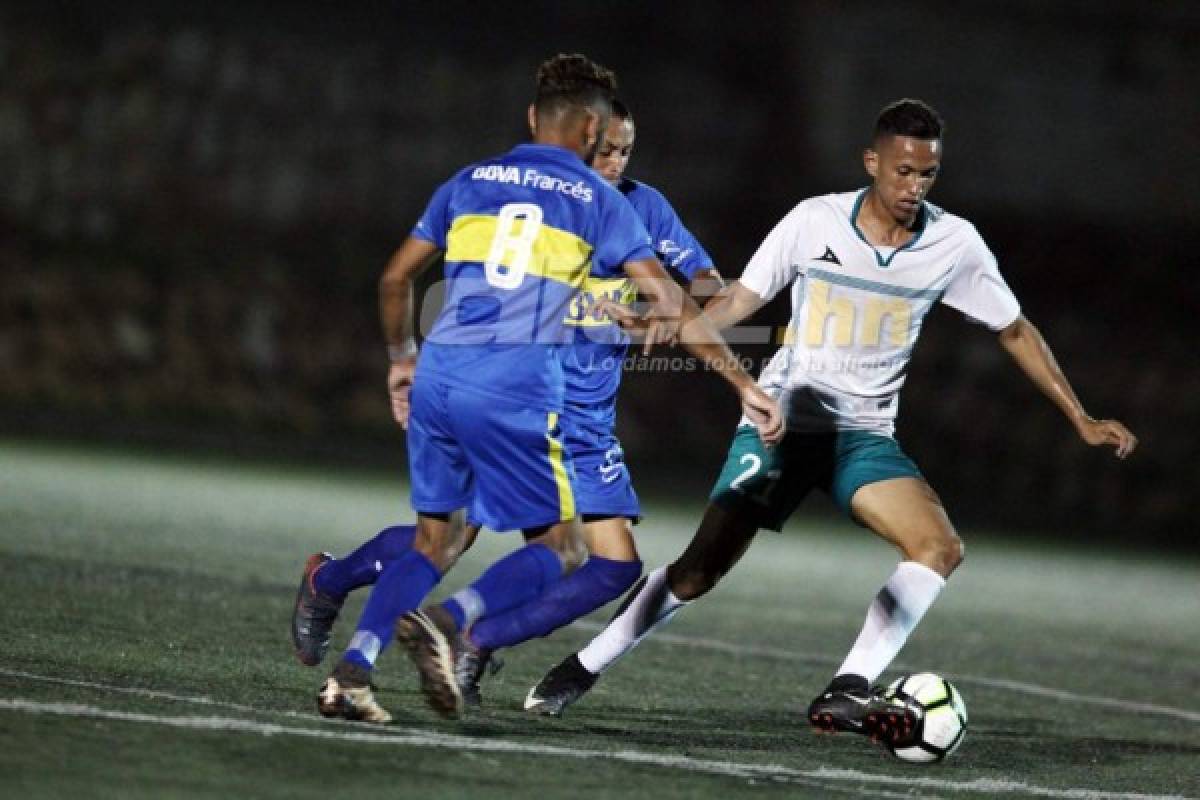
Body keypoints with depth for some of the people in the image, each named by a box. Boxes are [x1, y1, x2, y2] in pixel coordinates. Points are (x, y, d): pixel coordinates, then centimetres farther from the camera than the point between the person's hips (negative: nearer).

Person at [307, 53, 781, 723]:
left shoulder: (470, 181, 18)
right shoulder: (598, 200, 7)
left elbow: (396, 278, 23)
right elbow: (672, 304, 3)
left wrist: (402, 358, 39)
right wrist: (744, 383, 8)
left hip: (437, 375, 5)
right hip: (517, 390, -5)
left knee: (437, 543, 18)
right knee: (559, 549, 5)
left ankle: (352, 670, 0)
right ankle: (452, 621, -22)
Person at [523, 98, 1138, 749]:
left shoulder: (954, 244, -2)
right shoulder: (815, 221, -7)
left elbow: (1015, 331, 9)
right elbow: (739, 300, 1)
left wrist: (1080, 419, 7)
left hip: (864, 434, 3)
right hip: (782, 419, -2)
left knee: (940, 547, -22)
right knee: (700, 569, -10)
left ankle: (845, 694, -22)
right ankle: (580, 671, 8)